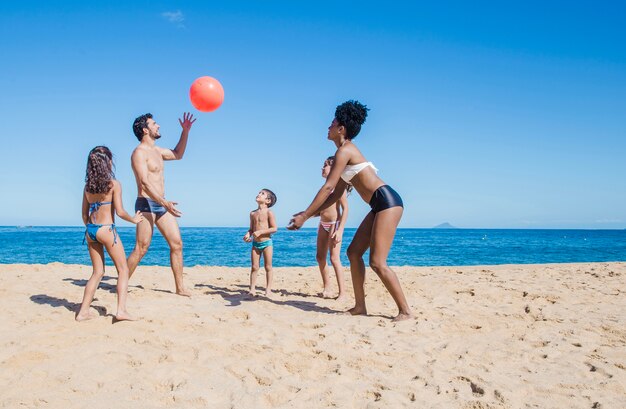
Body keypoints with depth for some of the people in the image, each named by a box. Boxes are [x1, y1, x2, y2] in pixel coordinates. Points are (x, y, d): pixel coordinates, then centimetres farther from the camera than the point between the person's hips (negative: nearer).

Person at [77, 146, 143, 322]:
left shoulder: (88, 185, 9)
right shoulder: (114, 184, -8)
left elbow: (85, 213, 13)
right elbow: (120, 212, -12)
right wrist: (133, 219, 5)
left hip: (90, 230, 6)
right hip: (106, 229, -6)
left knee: (98, 272, 16)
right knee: (123, 270, 5)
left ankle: (83, 311, 13)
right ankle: (121, 310, -7)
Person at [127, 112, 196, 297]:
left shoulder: (155, 150, 17)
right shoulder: (139, 152, -10)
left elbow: (177, 155, 33)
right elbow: (144, 182, -22)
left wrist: (185, 131, 23)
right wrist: (165, 202, -32)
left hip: (161, 204, 9)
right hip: (146, 204, -9)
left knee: (177, 244, 3)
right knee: (141, 249, -8)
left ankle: (180, 287, 7)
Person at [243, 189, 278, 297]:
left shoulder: (269, 212, -8)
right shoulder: (253, 213, 8)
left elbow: (274, 228, -12)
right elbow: (251, 228, 15)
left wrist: (260, 232, -20)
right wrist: (248, 234, -6)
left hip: (266, 243, -5)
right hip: (255, 243, 5)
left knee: (268, 267, 3)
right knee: (254, 267, 4)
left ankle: (268, 290, 7)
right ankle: (252, 289, 8)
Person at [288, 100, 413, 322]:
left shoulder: (344, 150, -10)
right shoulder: (347, 151, 20)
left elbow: (327, 187, -17)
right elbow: (337, 193, 20)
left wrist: (304, 216, -16)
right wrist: (311, 213, 17)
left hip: (387, 201, -10)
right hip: (380, 205, 10)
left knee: (377, 262, -11)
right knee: (354, 252, 10)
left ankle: (405, 311, -3)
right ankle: (360, 306, 14)